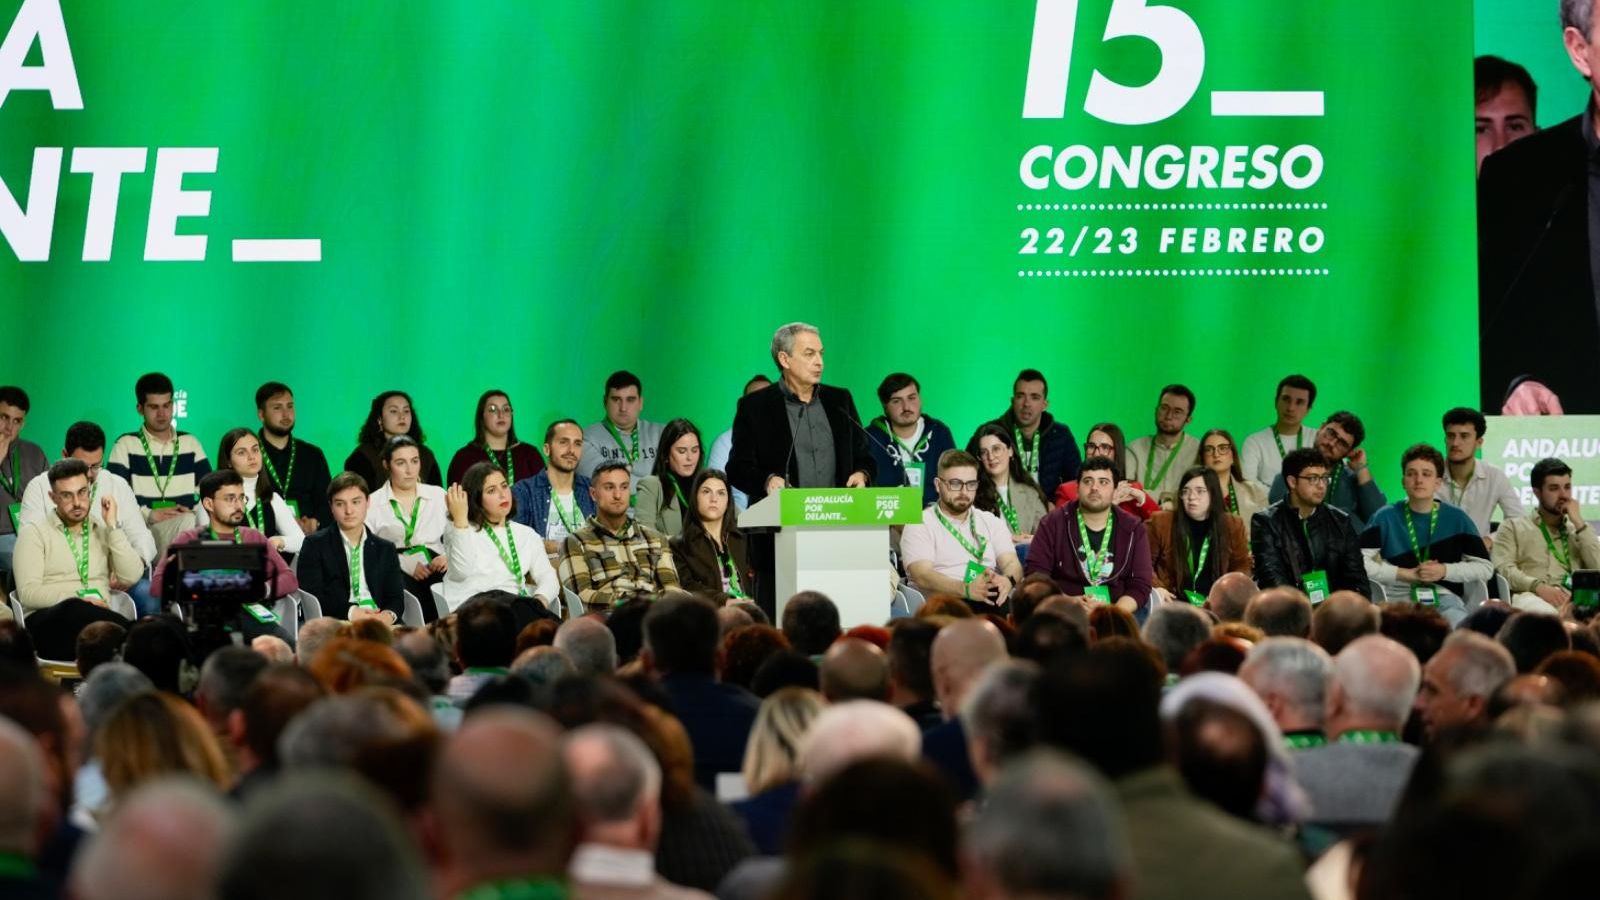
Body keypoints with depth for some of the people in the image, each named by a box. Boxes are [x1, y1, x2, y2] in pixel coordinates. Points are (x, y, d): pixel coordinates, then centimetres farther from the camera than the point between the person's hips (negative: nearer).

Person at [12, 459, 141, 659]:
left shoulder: (104, 531, 21)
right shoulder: (34, 532, 10)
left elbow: (131, 576, 5)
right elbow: (28, 593, -3)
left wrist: (113, 526, 3)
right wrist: (78, 600, -14)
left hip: (97, 622, 2)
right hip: (48, 621, -2)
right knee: (75, 610, -38)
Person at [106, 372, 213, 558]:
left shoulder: (190, 443, 17)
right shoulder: (126, 445, 8)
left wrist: (201, 519, -9)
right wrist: (149, 514, -16)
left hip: (189, 526, 3)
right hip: (143, 529, -2)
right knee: (186, 522, -34)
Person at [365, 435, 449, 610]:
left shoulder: (439, 495, 19)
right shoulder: (372, 503, 10)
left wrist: (448, 557, -7)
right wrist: (406, 563, -13)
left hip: (435, 568, 2)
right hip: (395, 571, -2)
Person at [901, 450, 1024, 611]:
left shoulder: (992, 523, 22)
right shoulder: (920, 526, 7)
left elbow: (1012, 563, 7)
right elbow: (922, 577, -9)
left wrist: (1007, 581, -20)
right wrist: (967, 590, -28)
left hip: (995, 602, 3)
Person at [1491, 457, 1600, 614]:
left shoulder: (1579, 530, 30)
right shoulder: (1512, 527, 21)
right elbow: (1503, 568, 2)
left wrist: (1578, 523, 10)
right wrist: (1537, 586, -17)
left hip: (1575, 598, 2)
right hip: (1532, 596, -2)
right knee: (1542, 610, -44)